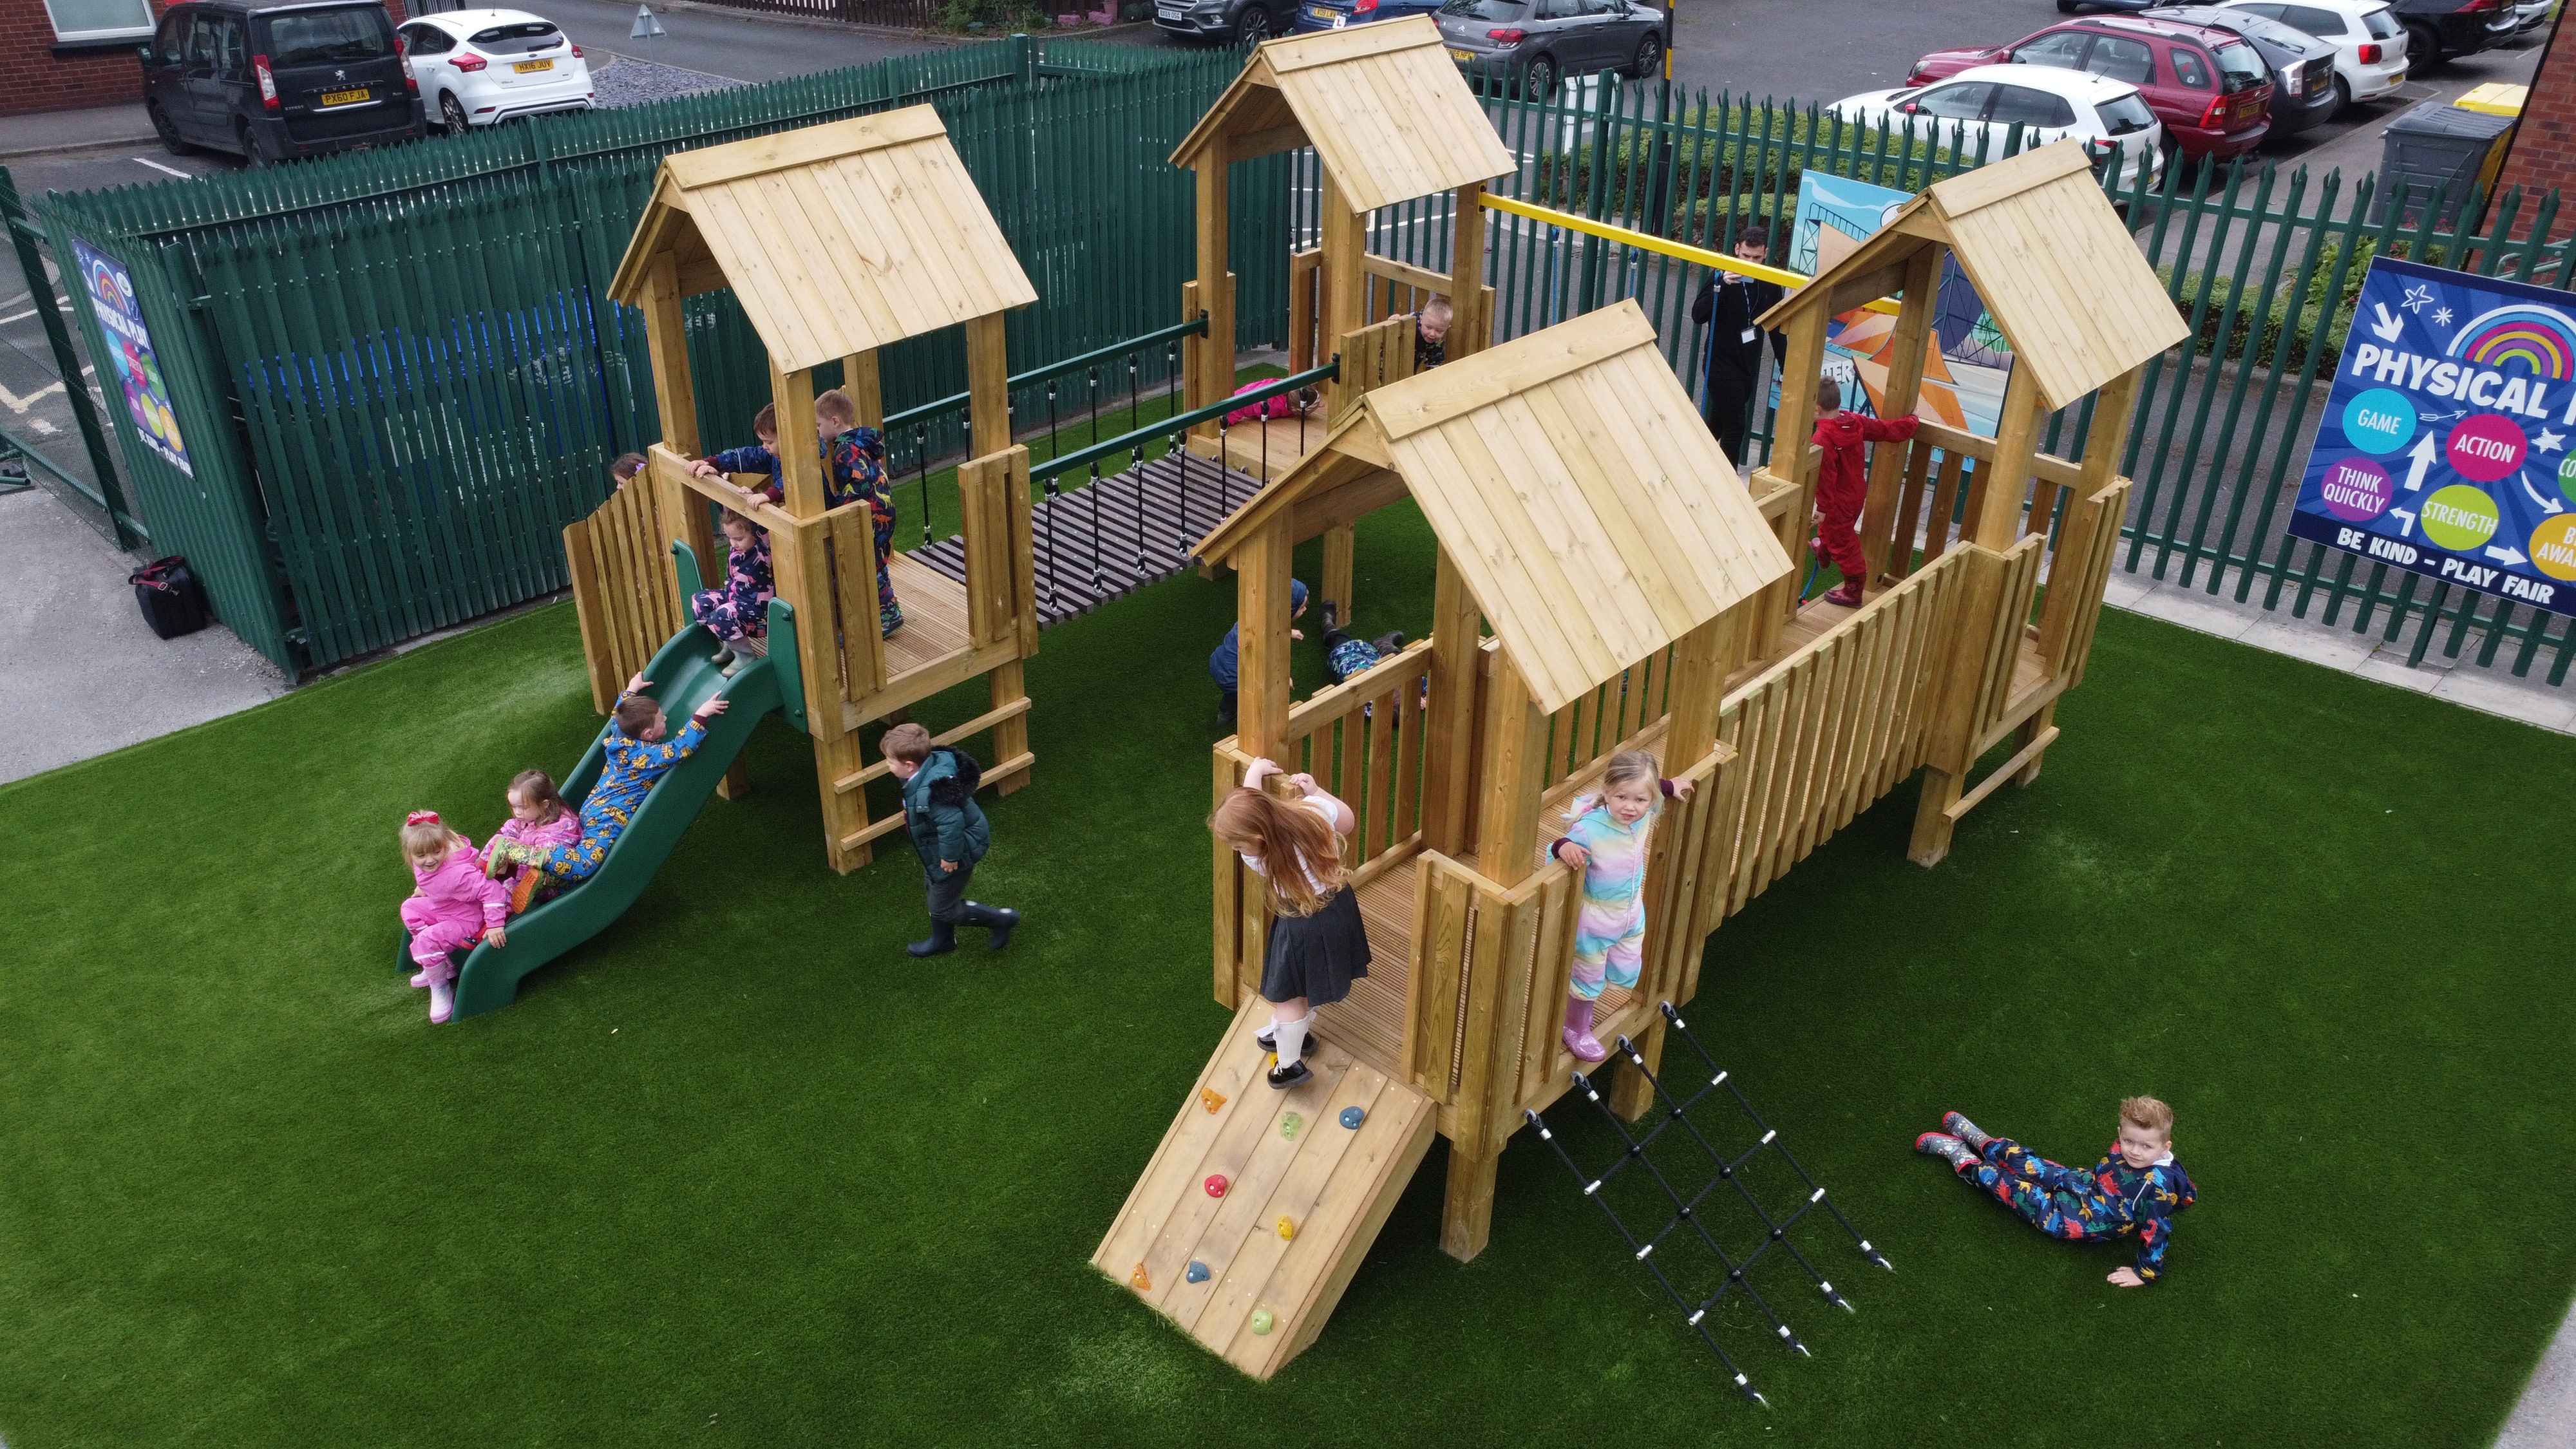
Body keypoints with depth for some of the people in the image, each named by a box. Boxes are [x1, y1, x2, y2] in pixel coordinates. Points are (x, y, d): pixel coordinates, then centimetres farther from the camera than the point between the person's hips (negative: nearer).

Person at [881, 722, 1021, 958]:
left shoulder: (927, 794, -40)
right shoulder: (936, 761, -14)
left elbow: (952, 823, -40)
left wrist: (950, 856, -25)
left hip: (959, 851, -10)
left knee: (944, 909, 9)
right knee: (938, 895, 29)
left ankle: (1002, 919, 20)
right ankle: (942, 941, 52)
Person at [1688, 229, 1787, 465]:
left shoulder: (1770, 284, 4)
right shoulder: (1722, 276, -10)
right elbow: (1698, 315, -19)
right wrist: (1721, 286, -32)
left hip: (1749, 366, 5)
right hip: (1721, 364, -5)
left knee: (1718, 422, 14)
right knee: (1735, 426, -9)